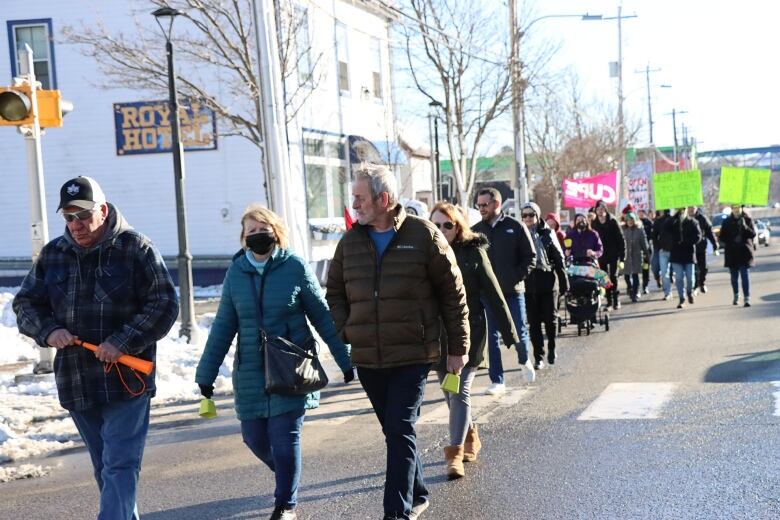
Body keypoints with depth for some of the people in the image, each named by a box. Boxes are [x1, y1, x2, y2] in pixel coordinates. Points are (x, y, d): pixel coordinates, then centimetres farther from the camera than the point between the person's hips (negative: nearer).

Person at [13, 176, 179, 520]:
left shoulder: (136, 248, -6)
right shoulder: (53, 253, 7)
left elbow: (164, 304, -8)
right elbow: (25, 303, 13)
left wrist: (123, 342, -18)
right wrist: (48, 331, -8)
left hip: (127, 379, -5)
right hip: (75, 382, 5)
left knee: (119, 466, -8)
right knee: (103, 467, 16)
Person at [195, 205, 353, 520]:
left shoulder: (295, 266, -6)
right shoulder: (236, 272, 2)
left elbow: (322, 317, -1)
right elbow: (224, 326, 7)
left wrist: (345, 359, 0)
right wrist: (206, 373, 6)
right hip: (251, 373, 3)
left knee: (284, 437, -4)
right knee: (254, 437, 7)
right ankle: (287, 477, 36)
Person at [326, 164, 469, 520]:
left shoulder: (422, 235, -5)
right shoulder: (350, 241, 7)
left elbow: (453, 294, -1)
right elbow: (335, 293, 18)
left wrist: (458, 347, -1)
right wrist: (345, 330, 1)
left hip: (412, 356, -5)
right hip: (368, 359, 5)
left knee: (401, 431, -10)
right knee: (394, 431, 15)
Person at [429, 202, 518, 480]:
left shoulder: (473, 252, -4)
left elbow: (493, 294, -1)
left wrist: (508, 331, 0)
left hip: (469, 332, -4)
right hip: (437, 335, 4)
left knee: (460, 391, -10)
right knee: (449, 391, 15)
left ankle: (455, 454, -10)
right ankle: (470, 439, 36)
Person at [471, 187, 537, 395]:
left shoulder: (516, 227, -3)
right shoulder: (476, 230, 4)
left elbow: (530, 257, 0)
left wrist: (517, 277, -11)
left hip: (513, 292, -2)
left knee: (519, 333, 6)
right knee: (492, 337, 2)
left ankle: (524, 361, 37)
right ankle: (497, 380, 9)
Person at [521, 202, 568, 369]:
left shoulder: (547, 234, 0)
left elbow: (559, 259, 2)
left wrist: (564, 283, -1)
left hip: (548, 282, -1)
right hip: (528, 284, 1)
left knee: (550, 318, 3)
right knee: (534, 322, 2)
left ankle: (551, 348, 26)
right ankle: (539, 357, 9)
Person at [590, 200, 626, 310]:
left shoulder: (612, 221, -5)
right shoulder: (594, 223, 4)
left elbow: (620, 238, -6)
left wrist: (622, 254, -11)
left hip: (613, 254, -3)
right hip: (601, 255, 3)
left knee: (613, 276, -5)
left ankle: (616, 300, 1)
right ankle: (609, 300, 11)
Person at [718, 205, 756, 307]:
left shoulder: (747, 220, 2)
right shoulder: (727, 221, 4)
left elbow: (753, 234, -4)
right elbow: (722, 237, 8)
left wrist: (745, 227, -18)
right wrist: (728, 243, -9)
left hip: (744, 252, -2)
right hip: (731, 253, 2)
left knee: (745, 275, -10)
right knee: (734, 276, 11)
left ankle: (747, 298, -11)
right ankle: (736, 296, 30)